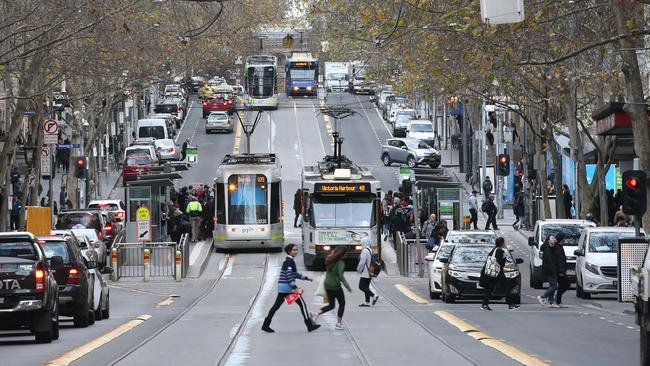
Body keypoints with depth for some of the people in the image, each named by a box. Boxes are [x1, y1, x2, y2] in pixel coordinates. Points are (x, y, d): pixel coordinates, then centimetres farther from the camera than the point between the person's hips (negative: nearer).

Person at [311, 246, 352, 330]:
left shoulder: (330, 260, 6)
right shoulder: (340, 263, -16)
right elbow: (340, 275, -23)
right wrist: (347, 286, -22)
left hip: (327, 285, 7)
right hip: (335, 286, -7)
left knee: (331, 305, 18)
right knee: (342, 304, 11)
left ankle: (317, 314, -3)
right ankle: (338, 324, 11)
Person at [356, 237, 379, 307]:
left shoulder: (365, 251, -18)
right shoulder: (370, 250, 13)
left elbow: (362, 262, -21)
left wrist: (358, 269, -5)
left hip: (365, 273, -10)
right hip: (369, 273, 10)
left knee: (361, 286, -7)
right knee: (366, 287, 13)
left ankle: (374, 296, -16)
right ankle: (367, 302, 13)